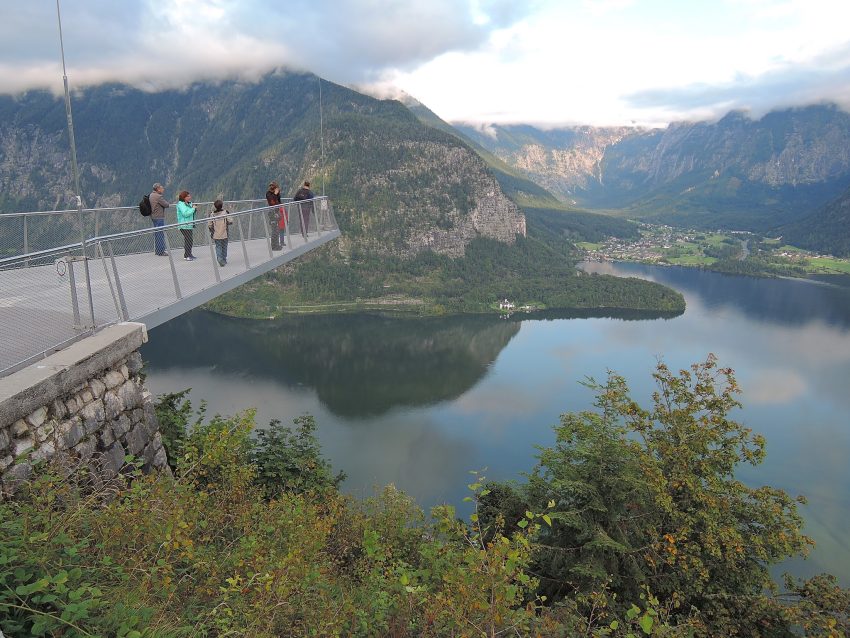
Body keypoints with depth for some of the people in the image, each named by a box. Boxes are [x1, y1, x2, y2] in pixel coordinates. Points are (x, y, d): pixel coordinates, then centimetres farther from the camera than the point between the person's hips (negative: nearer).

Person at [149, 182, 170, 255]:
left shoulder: (151, 195, 11)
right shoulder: (158, 197, -19)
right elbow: (166, 205, -17)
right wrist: (167, 202, 4)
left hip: (153, 217, 10)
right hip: (159, 217, -10)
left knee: (156, 233, 17)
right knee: (160, 234, -5)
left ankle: (157, 250, 24)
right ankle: (161, 251, -1)